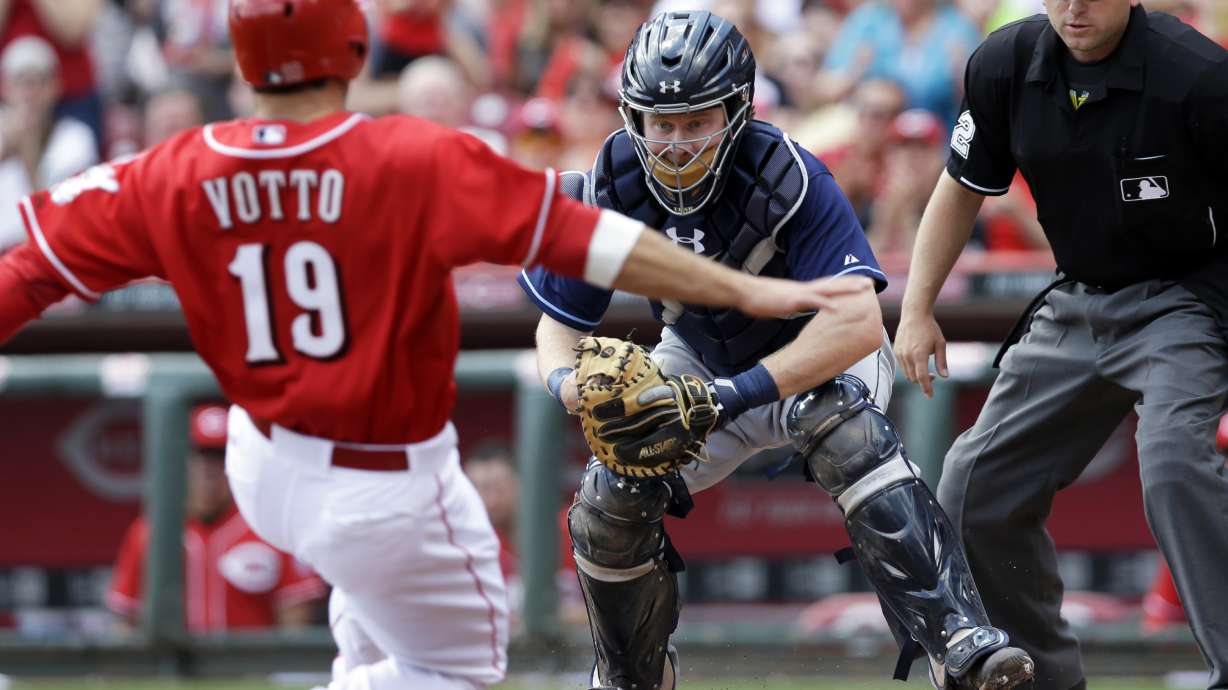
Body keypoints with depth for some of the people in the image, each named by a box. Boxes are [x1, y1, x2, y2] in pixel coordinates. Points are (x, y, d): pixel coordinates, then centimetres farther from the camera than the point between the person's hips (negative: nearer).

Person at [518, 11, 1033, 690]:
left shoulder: (788, 179, -31)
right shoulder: (607, 190, -20)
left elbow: (858, 322, -40)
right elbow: (559, 326, -9)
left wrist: (736, 395, -48)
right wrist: (568, 383, -35)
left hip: (821, 353, -4)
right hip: (699, 360, 4)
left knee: (843, 431, -36)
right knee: (609, 503, -13)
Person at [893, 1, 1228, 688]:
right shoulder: (1006, 65, -7)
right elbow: (964, 189, 10)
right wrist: (917, 309, 6)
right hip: (1076, 306, 6)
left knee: (1173, 462, -33)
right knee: (976, 491, 8)